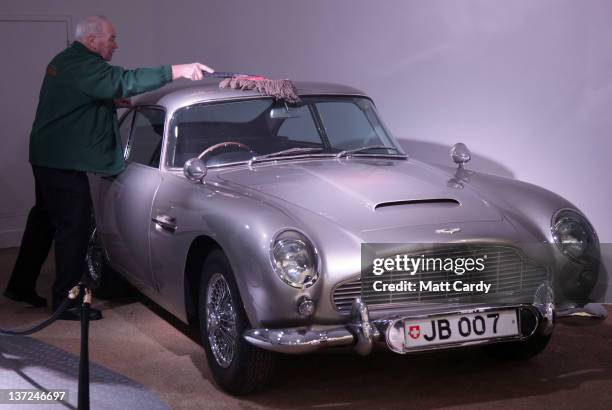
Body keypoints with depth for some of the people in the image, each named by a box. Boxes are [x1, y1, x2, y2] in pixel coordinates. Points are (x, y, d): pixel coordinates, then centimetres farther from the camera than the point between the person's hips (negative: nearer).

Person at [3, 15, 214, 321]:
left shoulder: (65, 60, 14)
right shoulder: (82, 65, -19)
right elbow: (124, 81, -32)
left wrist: (114, 101, 12)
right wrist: (178, 71, -36)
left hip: (47, 156, 11)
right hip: (64, 162, -11)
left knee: (44, 220, 19)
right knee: (74, 226, -5)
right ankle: (66, 301, 0)